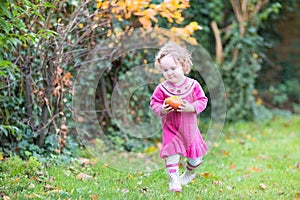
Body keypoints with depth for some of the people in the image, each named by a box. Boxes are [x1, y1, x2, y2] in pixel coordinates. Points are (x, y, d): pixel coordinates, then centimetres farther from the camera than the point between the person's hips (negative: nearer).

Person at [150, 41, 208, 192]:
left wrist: (191, 108, -25)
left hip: (189, 127, 2)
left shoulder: (193, 85, -11)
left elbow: (202, 100, -7)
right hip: (170, 128, -2)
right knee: (172, 154, -12)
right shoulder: (162, 88, -11)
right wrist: (162, 110, -25)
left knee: (194, 155, 15)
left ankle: (189, 173, 43)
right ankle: (173, 179, -3)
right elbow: (154, 103, -4)